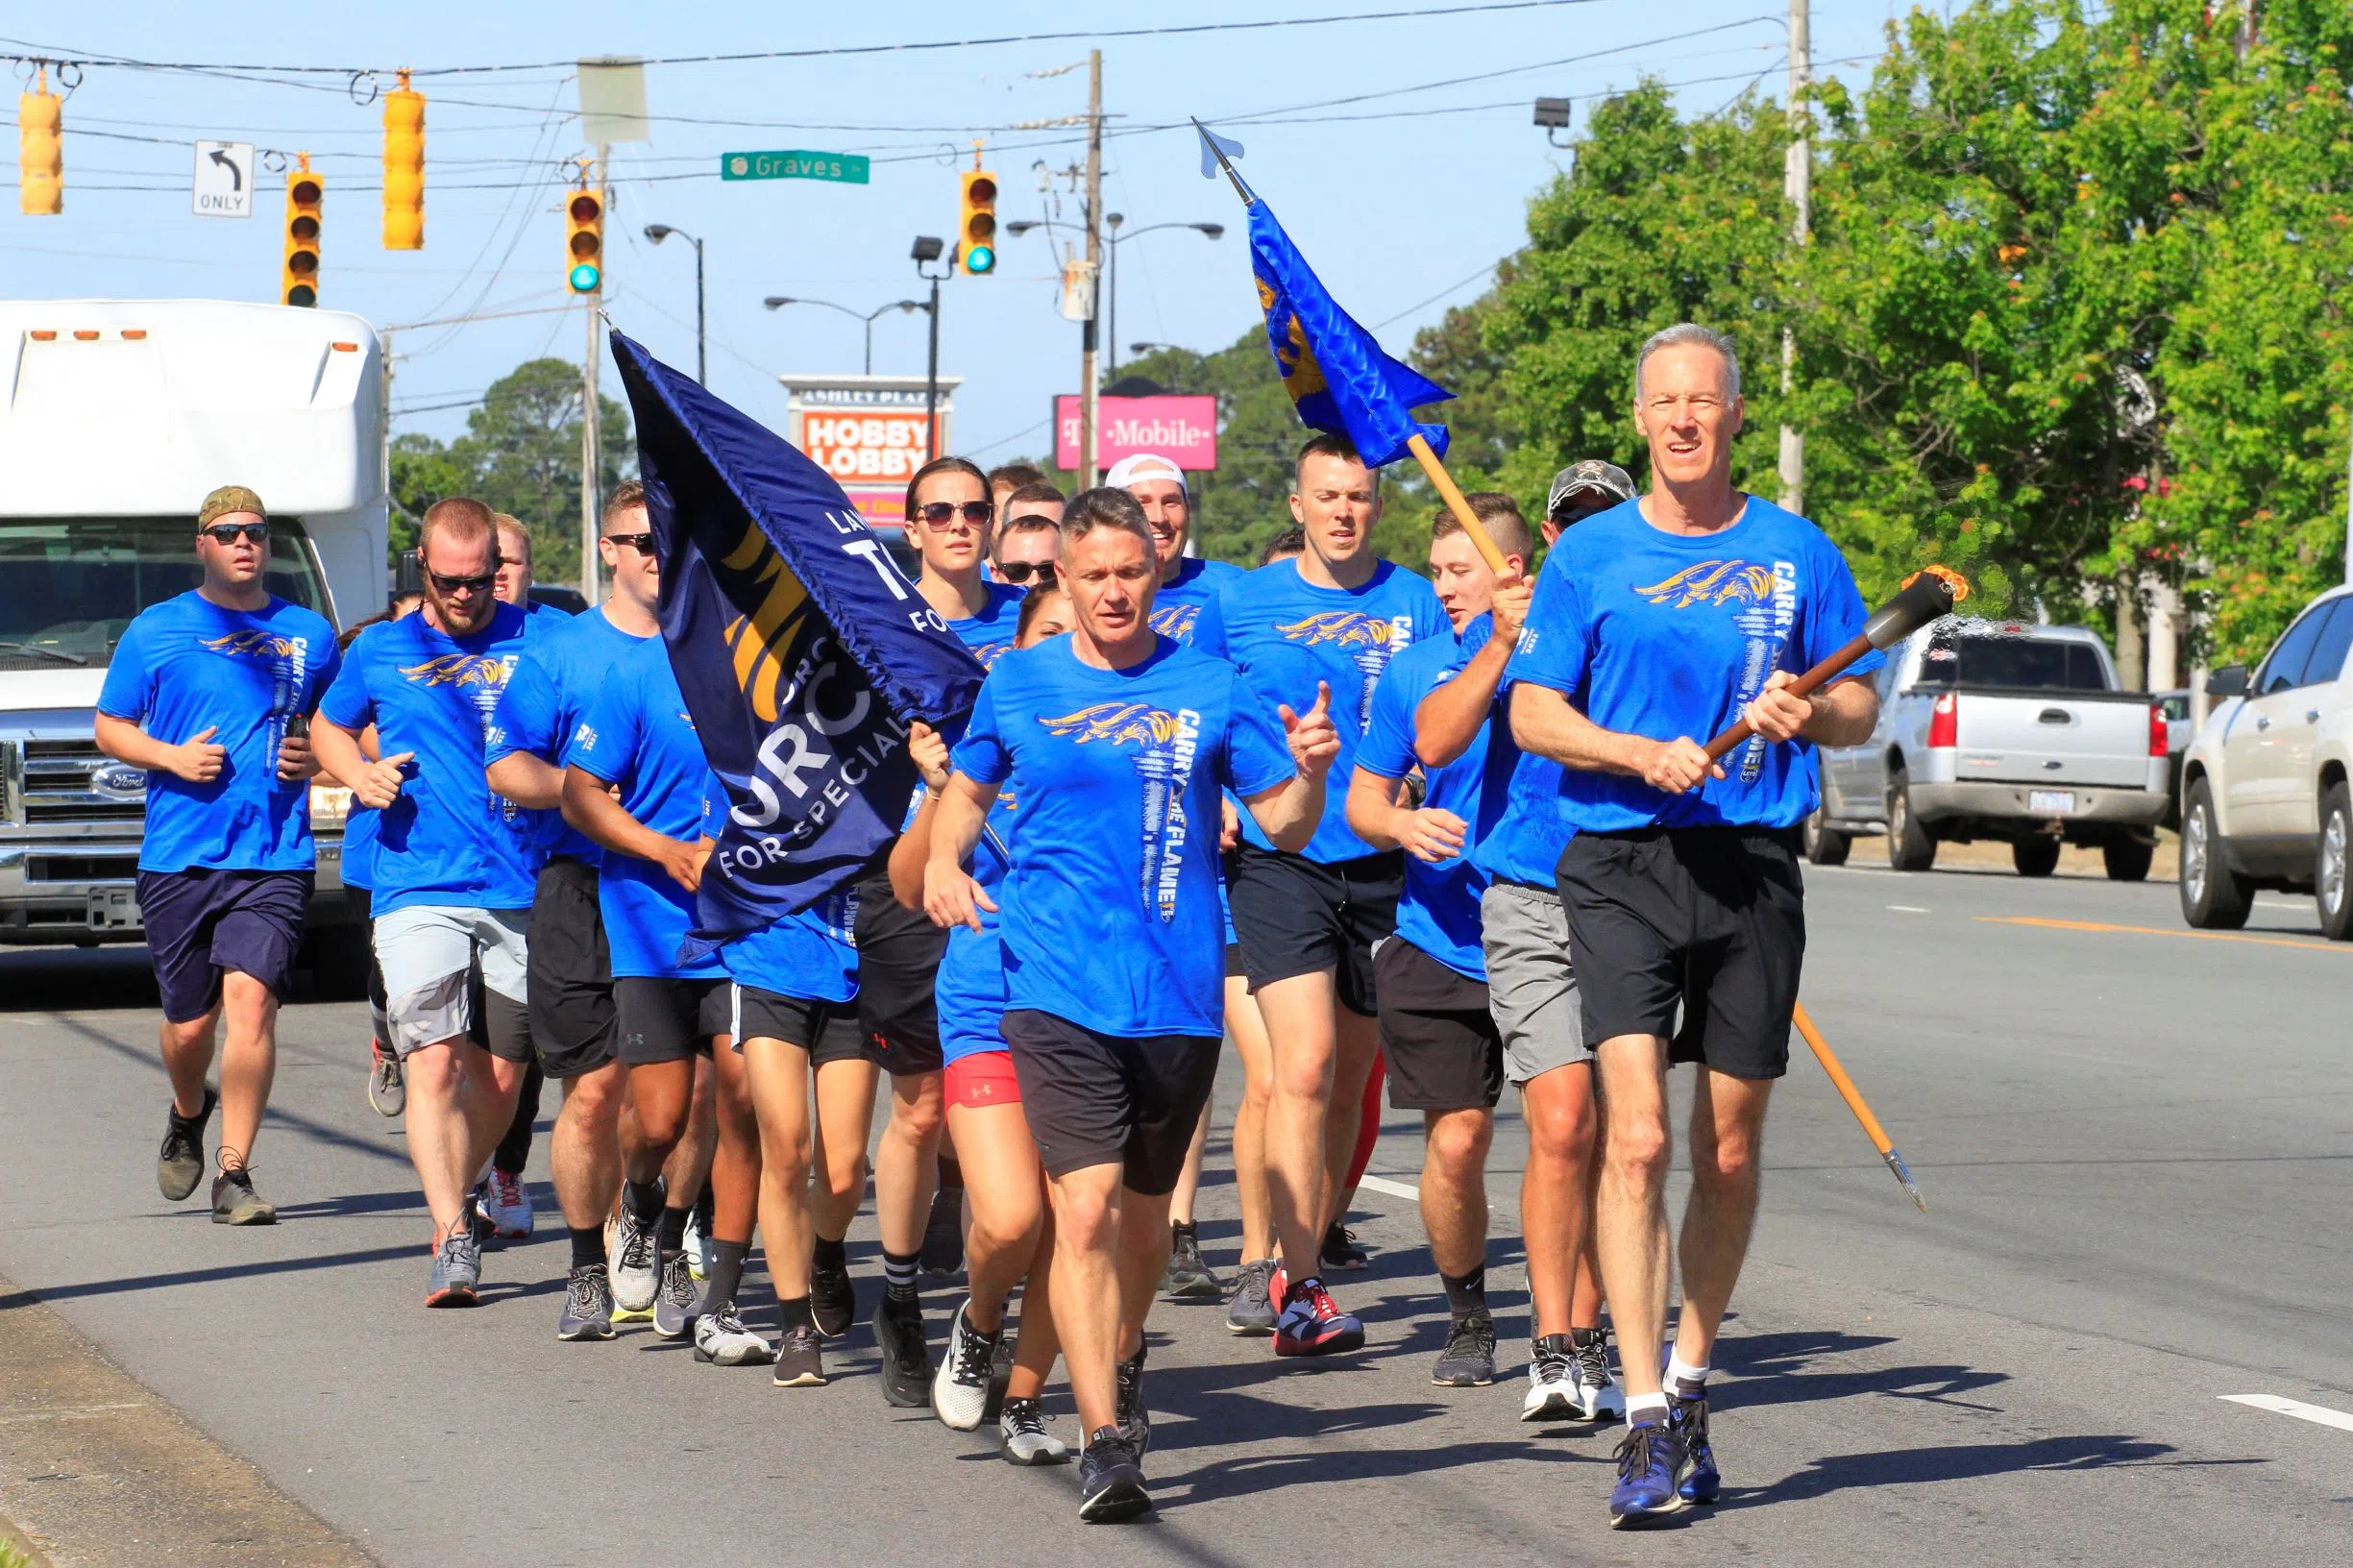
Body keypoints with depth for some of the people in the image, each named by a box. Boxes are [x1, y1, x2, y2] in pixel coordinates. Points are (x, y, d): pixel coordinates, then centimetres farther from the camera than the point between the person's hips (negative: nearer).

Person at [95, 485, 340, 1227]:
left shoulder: (307, 633, 11)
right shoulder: (156, 630, 6)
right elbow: (110, 727, 10)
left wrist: (313, 754, -1)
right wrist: (172, 756, -9)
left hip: (276, 859, 0)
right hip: (178, 856, 1)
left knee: (250, 999, -17)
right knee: (189, 1022, 7)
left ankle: (234, 1173, -13)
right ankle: (188, 1113, 41)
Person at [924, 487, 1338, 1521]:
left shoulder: (1208, 689, 4)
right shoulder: (1019, 684, 6)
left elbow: (1283, 824, 5)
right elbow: (969, 787, 22)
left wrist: (1310, 772, -16)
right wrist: (942, 863, 2)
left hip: (1178, 992, 1)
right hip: (1059, 989, -1)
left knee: (1144, 1213, 15)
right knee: (1086, 1209, -15)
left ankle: (1121, 1363, 43)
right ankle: (1106, 1440, -17)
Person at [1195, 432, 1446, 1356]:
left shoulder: (1414, 604, 6)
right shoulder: (1241, 603, 5)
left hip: (1382, 863, 2)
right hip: (1277, 858, -2)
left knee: (1349, 1079, 10)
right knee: (1306, 1061, -17)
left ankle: (1303, 1259, 26)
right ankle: (1300, 1291, -18)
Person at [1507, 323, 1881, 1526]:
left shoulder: (1796, 554, 9)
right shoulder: (1589, 555, 6)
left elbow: (1859, 706, 13)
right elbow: (1531, 712, 4)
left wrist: (1806, 712, -10)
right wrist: (1642, 754, -12)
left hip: (1754, 869, 2)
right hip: (1620, 863, -2)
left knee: (1728, 1151, 7)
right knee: (1636, 1137, -14)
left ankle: (1690, 1380, 27)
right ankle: (1646, 1425, -14)